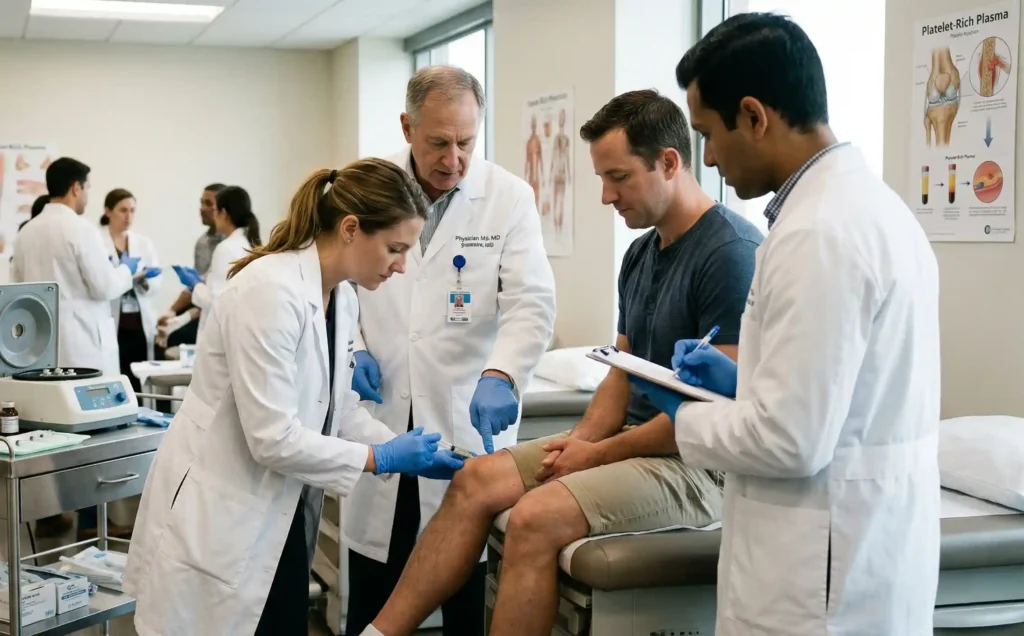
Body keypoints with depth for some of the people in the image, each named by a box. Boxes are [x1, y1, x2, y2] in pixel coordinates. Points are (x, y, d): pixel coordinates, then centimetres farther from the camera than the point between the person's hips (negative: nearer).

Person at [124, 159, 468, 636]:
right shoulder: (271, 291, -24)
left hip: (279, 516, 8)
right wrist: (382, 459, -17)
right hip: (218, 517, -8)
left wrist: (407, 452, -2)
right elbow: (273, 437, -26)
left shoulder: (341, 297, 3)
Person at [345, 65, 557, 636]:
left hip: (469, 421, -2)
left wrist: (500, 374, -29)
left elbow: (532, 303, -12)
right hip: (381, 421, 2)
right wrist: (352, 348, -4)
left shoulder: (509, 197, -4)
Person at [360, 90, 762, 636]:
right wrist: (583, 438, -3)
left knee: (537, 517, -27)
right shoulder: (640, 253, 11)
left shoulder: (731, 251, -17)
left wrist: (601, 453, -15)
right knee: (476, 481, -4)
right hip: (634, 442, 9)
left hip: (696, 462, -9)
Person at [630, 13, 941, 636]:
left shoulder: (817, 232, -23)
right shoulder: (871, 203, 9)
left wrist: (685, 416, -8)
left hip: (825, 574, -9)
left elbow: (790, 440, -24)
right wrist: (745, 382, 12)